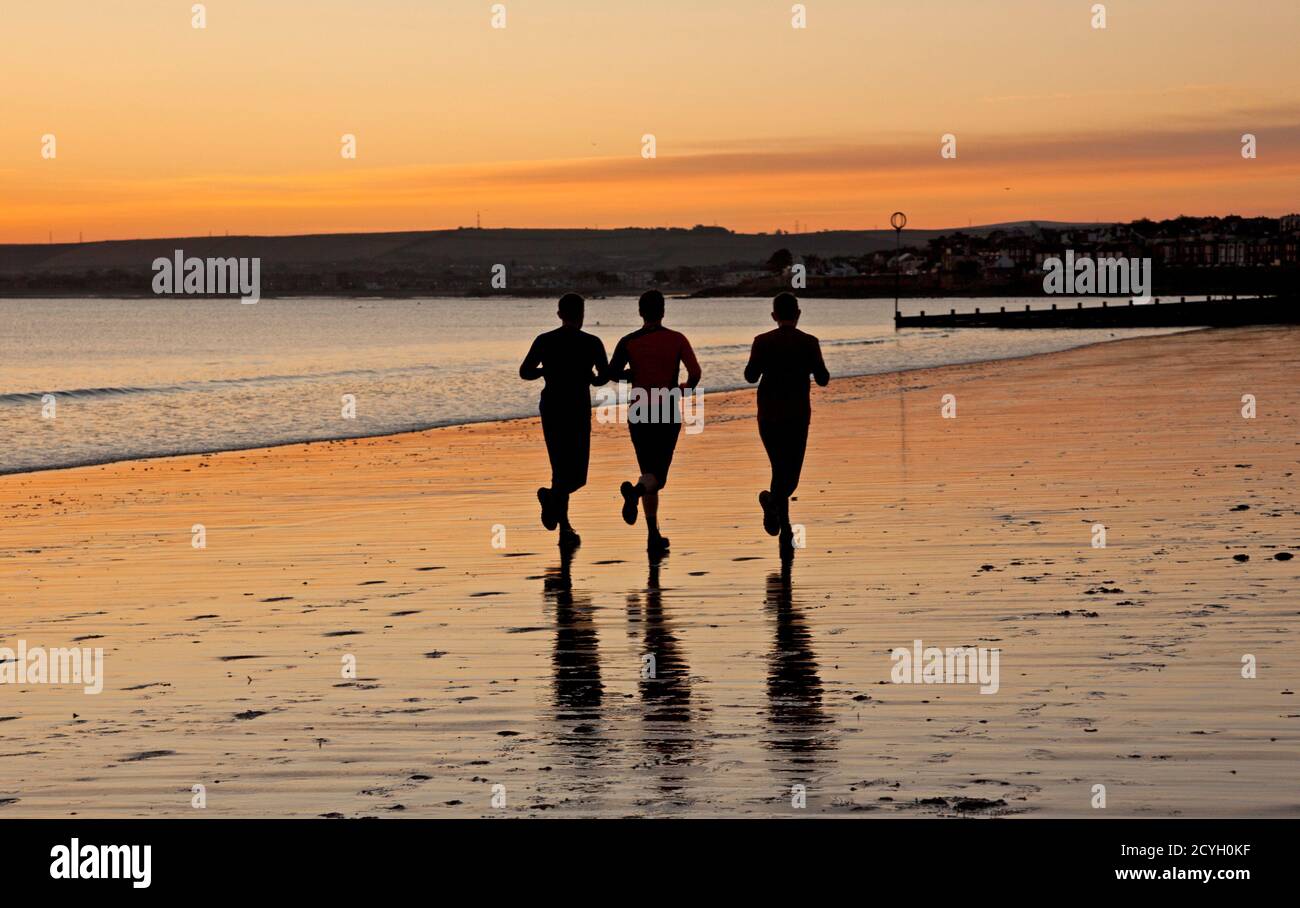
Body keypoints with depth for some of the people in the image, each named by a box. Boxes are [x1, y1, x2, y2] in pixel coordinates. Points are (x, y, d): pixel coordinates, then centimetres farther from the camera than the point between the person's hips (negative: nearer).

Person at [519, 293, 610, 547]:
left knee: (561, 467, 13)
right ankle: (554, 498, -28)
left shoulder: (544, 341, 1)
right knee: (576, 473, 2)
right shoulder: (591, 343, -5)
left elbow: (525, 372, -2)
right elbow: (604, 376, -6)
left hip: (551, 409, 3)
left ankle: (565, 527, 11)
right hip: (579, 411, -3)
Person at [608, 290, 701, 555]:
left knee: (649, 472, 13)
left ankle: (654, 536, 10)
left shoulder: (629, 342, -2)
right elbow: (695, 373, -11)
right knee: (658, 475, 2)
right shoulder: (677, 339, -4)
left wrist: (636, 374, 6)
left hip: (639, 414, 2)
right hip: (668, 414, -2)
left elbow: (613, 373, -14)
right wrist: (686, 388, 12)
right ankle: (635, 491, -35)